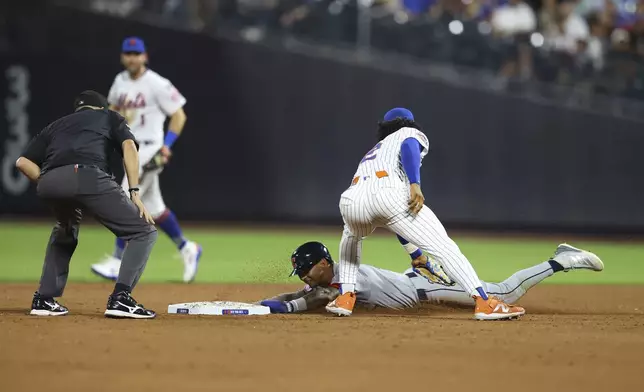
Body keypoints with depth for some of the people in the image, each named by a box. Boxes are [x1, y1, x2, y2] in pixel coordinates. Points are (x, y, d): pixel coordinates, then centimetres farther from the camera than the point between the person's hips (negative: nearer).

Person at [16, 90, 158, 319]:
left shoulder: (56, 125, 39)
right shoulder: (109, 117, 32)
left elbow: (23, 162, 25)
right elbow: (129, 146, 10)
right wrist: (134, 193, 3)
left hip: (48, 182, 5)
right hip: (87, 177, -5)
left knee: (65, 231, 37)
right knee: (144, 231, 7)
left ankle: (44, 300, 27)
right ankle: (120, 299, -8)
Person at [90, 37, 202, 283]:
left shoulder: (157, 84, -12)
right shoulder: (120, 81, 9)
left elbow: (179, 115, -9)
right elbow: (113, 107, 27)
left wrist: (166, 145, -18)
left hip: (147, 150, -8)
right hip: (127, 149, 8)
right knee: (153, 207, 13)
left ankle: (118, 262, -12)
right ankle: (187, 249, 27)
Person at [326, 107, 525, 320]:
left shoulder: (373, 151, 45)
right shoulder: (413, 134, 30)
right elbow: (408, 146, 0)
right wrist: (415, 184, -13)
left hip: (351, 199, 5)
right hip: (389, 194, -5)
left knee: (351, 236, 39)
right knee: (443, 246, -2)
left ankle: (345, 298, 24)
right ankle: (484, 303, -15)